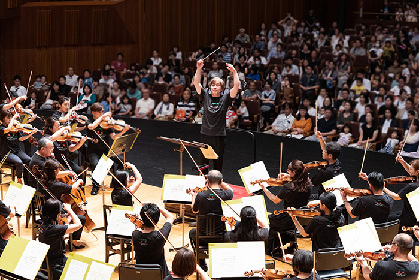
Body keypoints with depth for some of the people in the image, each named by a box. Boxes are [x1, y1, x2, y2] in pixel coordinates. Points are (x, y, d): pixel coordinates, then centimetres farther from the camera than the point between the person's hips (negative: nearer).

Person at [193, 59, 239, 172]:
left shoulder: (225, 97, 1)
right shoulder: (205, 95, 4)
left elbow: (236, 86, -11)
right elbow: (196, 83, -6)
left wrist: (234, 72, -20)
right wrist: (198, 69, -18)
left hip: (219, 135, -1)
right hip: (205, 134, 1)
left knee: (218, 163, 7)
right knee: (203, 162, 6)